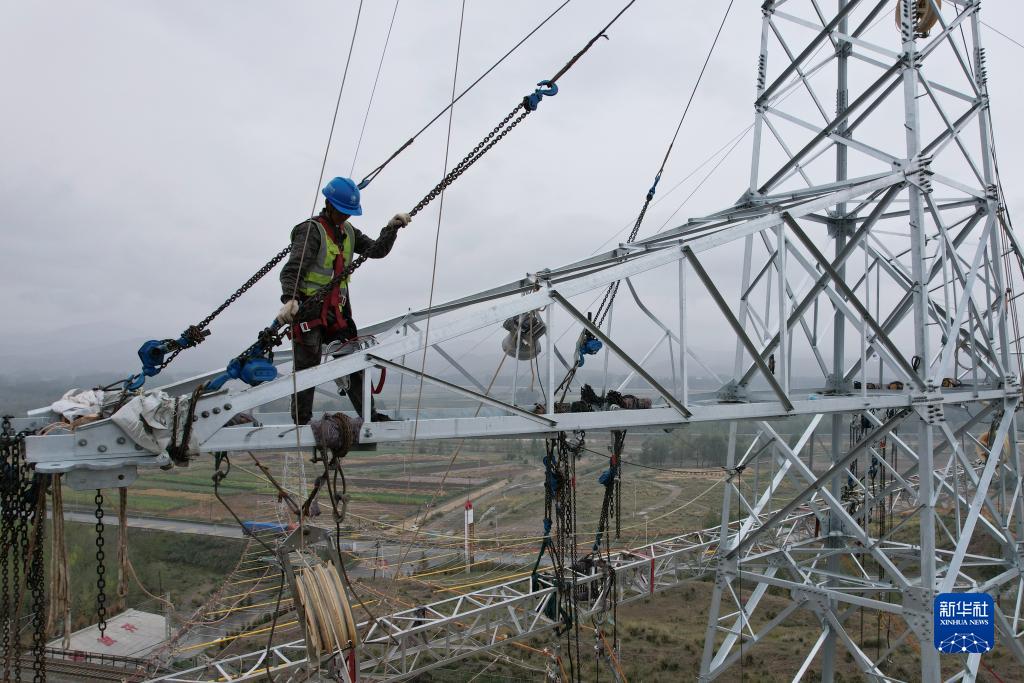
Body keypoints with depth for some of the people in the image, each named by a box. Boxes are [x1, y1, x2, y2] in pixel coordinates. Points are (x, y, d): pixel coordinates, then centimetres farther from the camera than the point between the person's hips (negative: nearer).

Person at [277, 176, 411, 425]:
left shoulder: (348, 232, 12)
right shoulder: (311, 230, -13)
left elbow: (376, 250, 7)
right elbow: (291, 270, -23)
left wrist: (391, 228, -10)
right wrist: (289, 299, -41)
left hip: (337, 310, 7)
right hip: (309, 309, -7)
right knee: (307, 369, -2)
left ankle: (368, 414, 15)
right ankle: (301, 423, 7)